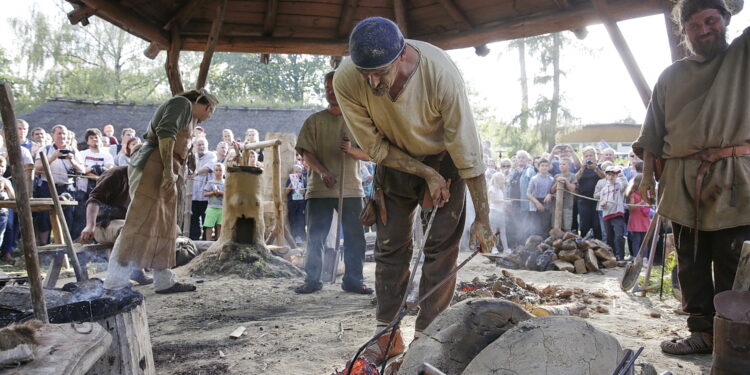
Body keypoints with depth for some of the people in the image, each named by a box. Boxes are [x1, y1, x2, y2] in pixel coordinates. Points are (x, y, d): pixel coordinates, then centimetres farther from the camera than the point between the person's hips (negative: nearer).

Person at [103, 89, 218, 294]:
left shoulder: (187, 118, 29)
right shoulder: (183, 103, 0)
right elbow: (165, 133, -16)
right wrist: (168, 170, -22)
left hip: (160, 172, 11)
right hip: (152, 166, -11)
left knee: (164, 228, 11)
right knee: (140, 226, -13)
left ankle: (165, 281, 16)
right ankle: (115, 284, -13)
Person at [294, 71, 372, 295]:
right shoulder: (314, 121, 7)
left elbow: (369, 154, 7)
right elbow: (306, 153, -1)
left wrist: (352, 150, -14)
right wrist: (323, 172, -18)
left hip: (351, 189, 1)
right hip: (319, 190, -1)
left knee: (355, 238, 4)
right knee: (315, 237, 3)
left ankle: (353, 280, 15)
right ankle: (312, 280, 13)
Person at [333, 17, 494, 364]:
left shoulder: (441, 73, -36)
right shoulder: (346, 81, -29)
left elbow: (468, 151, -28)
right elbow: (375, 147, -16)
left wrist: (482, 218, -22)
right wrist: (426, 175, -19)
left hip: (443, 157, -2)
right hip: (395, 160, 2)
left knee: (441, 245, -6)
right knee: (390, 244, 3)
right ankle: (388, 333, 15)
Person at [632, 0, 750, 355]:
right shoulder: (670, 76, 15)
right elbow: (653, 130, 13)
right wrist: (648, 173, 8)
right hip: (683, 181, 3)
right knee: (691, 262, 6)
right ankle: (703, 332, 15)